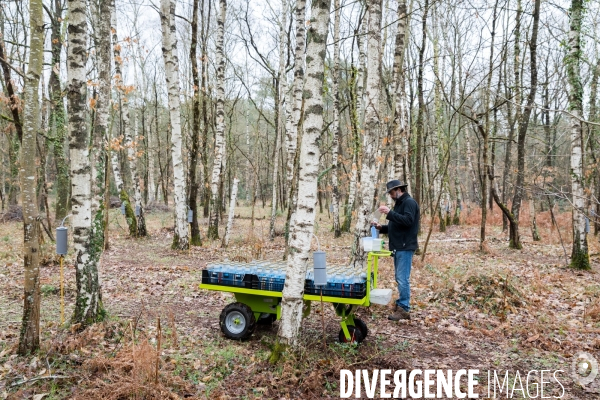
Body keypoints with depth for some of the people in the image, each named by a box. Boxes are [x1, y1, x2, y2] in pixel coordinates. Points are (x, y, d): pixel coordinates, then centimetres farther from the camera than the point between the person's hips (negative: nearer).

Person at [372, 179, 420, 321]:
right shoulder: (399, 203, 21)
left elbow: (408, 221, -24)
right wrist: (381, 227, 11)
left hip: (405, 247, -10)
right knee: (400, 278, 13)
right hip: (398, 247, 10)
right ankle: (401, 304, 19)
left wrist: (390, 213, -25)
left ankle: (404, 309, -7)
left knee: (403, 279, -10)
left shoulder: (409, 202, -8)